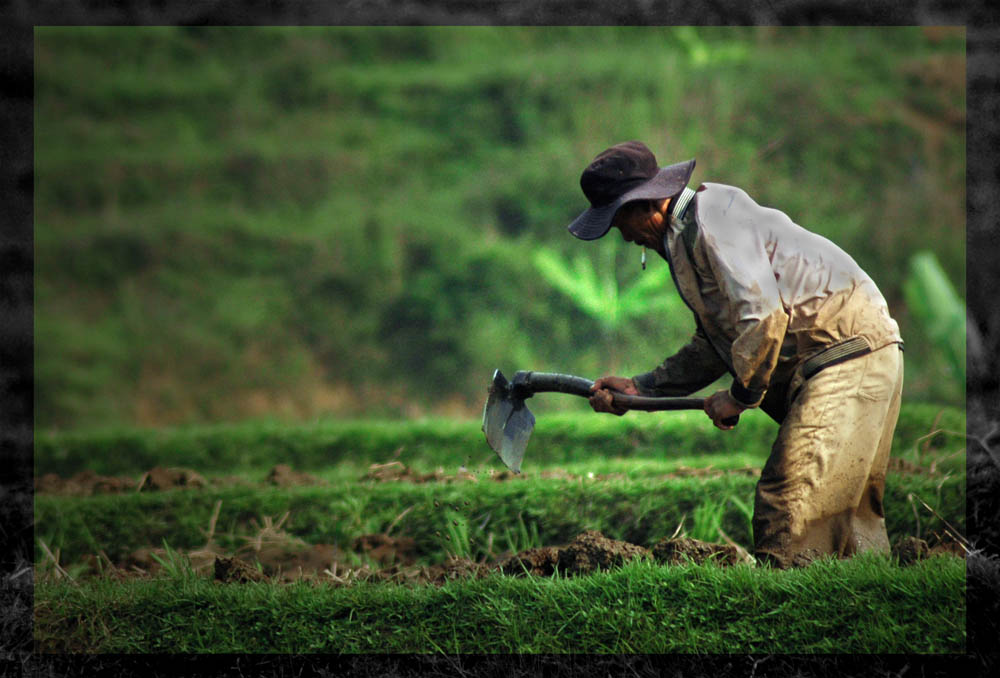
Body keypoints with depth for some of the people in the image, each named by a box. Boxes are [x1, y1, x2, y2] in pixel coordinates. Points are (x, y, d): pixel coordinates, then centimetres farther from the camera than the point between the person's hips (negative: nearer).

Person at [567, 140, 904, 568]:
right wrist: (638, 389, 17)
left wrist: (740, 396, -10)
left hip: (848, 353, -11)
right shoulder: (686, 236, 19)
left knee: (789, 510, -13)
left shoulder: (712, 224, -14)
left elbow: (764, 317, -24)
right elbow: (713, 346, 23)